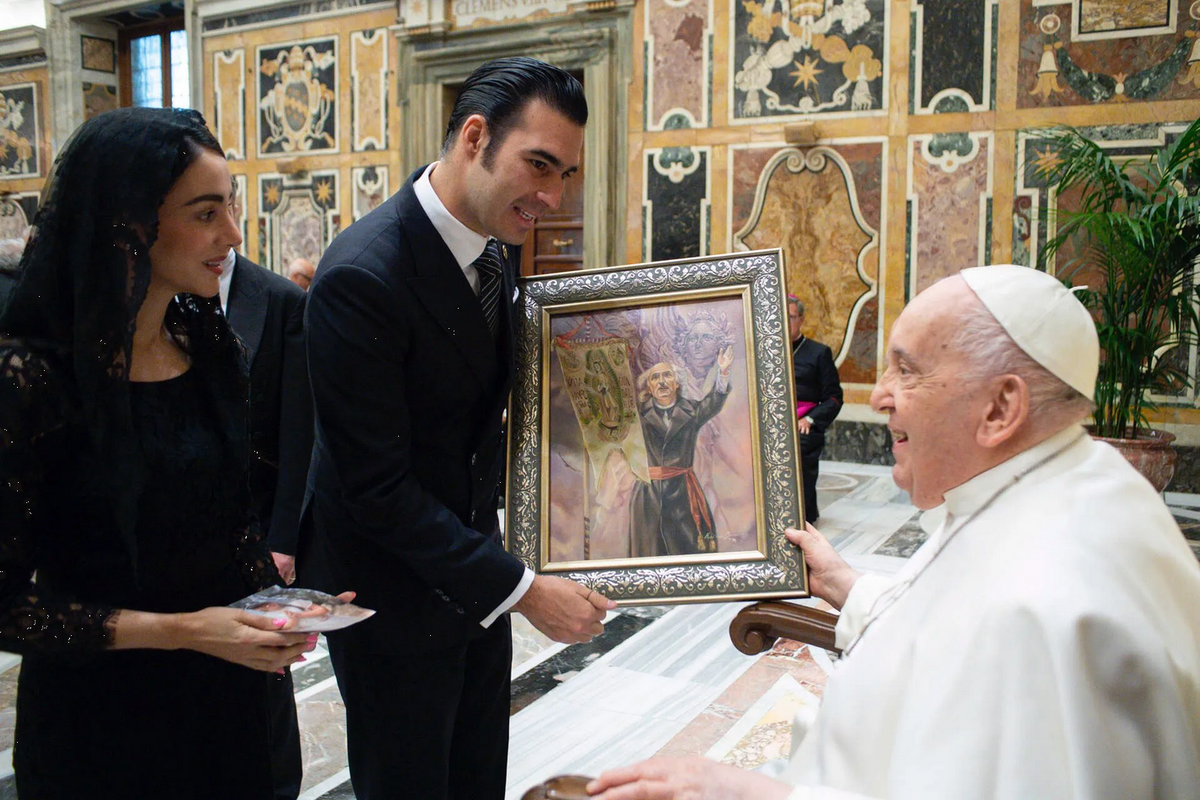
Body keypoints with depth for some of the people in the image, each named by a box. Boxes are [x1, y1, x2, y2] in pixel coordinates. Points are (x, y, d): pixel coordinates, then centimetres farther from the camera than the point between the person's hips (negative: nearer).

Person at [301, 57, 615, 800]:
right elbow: (377, 488, -25)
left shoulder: (497, 248, -1)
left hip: (470, 568, 7)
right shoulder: (362, 275, -26)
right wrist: (523, 589, -23)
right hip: (392, 593, -7)